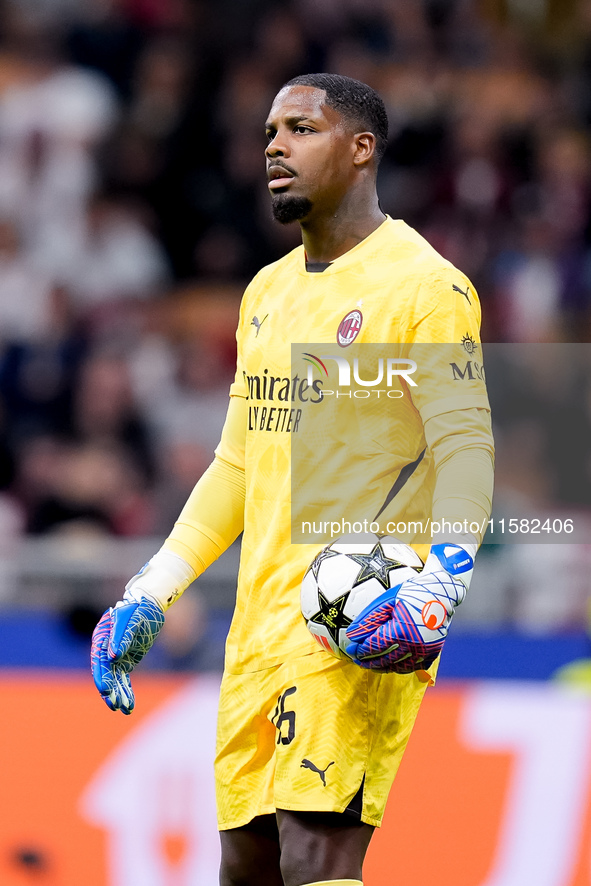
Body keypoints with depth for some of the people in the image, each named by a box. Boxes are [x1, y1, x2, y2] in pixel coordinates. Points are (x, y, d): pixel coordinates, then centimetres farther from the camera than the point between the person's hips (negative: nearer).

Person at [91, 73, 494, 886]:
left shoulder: (424, 286, -7)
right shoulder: (268, 292, 18)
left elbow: (466, 454, -13)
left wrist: (438, 587, -28)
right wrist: (148, 596, 19)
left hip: (358, 630, -8)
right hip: (260, 625, 8)